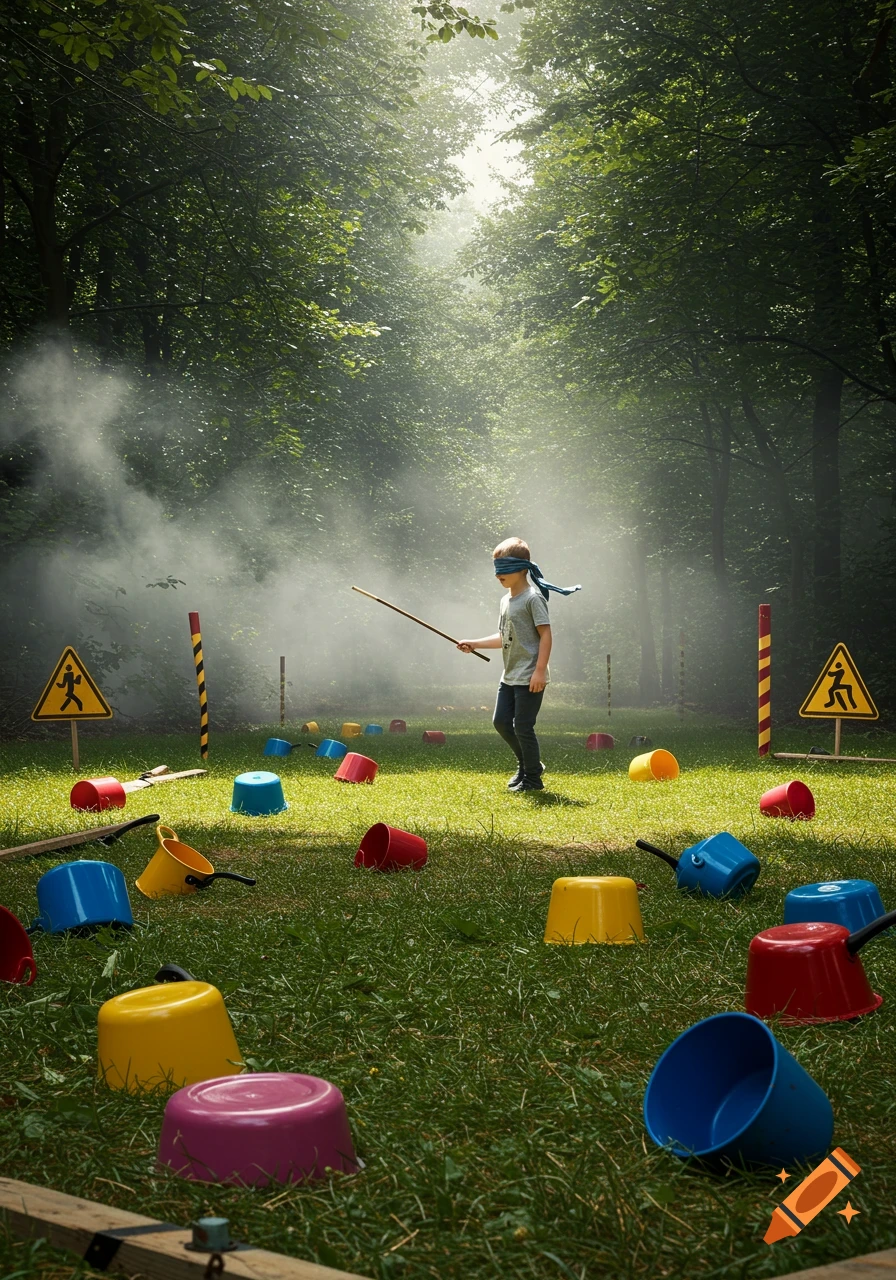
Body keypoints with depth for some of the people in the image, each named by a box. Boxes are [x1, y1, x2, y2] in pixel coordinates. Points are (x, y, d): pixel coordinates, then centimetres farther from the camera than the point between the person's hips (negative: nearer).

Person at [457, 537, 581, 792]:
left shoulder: (533, 597, -13)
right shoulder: (506, 600, 13)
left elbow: (545, 635, -17)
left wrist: (540, 671, -22)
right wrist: (474, 644, 14)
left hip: (529, 678, -9)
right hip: (509, 675, 9)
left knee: (522, 727, -5)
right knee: (501, 721, 11)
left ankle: (533, 778, 10)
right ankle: (526, 765, 29)